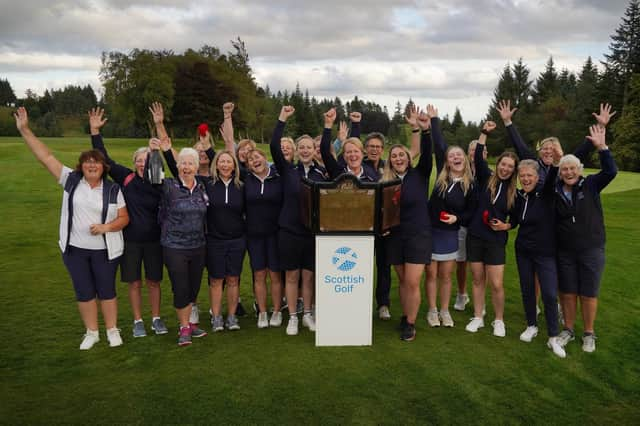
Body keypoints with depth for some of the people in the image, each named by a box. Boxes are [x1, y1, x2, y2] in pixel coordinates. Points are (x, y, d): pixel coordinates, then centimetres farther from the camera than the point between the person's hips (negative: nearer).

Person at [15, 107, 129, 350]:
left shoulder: (113, 189, -4)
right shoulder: (70, 180, -1)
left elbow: (124, 218, -2)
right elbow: (45, 156, -4)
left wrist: (106, 227, -20)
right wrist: (25, 130, -8)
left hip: (105, 249, -1)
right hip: (74, 248, 2)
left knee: (106, 290, 7)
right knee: (84, 292, 10)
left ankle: (112, 330, 23)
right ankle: (91, 333, 24)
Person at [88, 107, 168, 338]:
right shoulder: (126, 178, -4)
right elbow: (104, 159, -4)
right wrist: (95, 132, -8)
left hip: (153, 241, 0)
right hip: (130, 240, 0)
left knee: (154, 282, 11)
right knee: (134, 283, 9)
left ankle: (156, 319, 27)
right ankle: (138, 321, 24)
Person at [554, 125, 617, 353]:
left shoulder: (591, 185, -6)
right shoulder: (555, 191, -2)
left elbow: (611, 171, -21)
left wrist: (601, 147, -29)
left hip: (592, 250, -1)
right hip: (565, 252, 2)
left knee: (588, 294, 7)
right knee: (567, 293, 11)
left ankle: (589, 334, 24)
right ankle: (568, 330, 28)